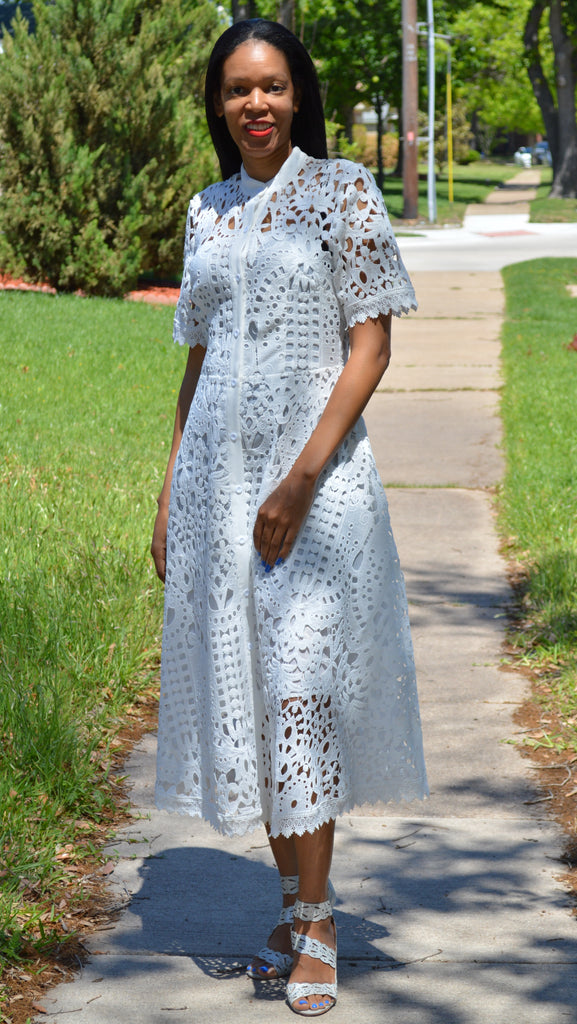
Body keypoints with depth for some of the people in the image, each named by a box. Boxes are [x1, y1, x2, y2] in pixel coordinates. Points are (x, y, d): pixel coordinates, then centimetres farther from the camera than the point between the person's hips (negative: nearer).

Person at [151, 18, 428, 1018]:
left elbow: (372, 345, -8)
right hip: (217, 477, 5)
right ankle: (295, 901, 20)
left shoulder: (341, 191, -3)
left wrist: (302, 477, -16)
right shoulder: (208, 211, 12)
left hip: (313, 475, -5)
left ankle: (315, 929, -1)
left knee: (301, 688, -8)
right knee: (243, 691, 7)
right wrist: (171, 491, 11)